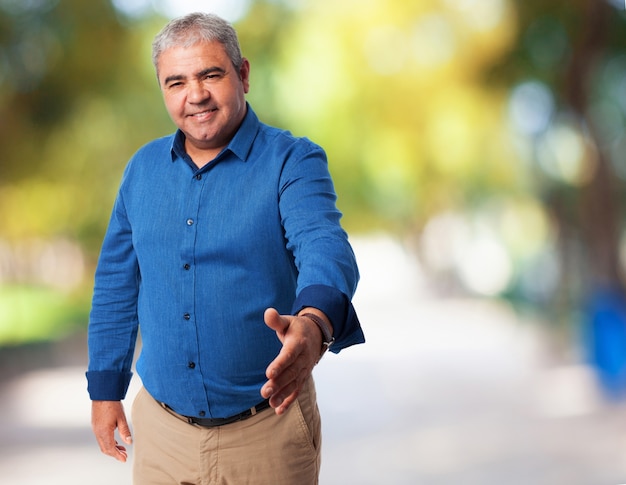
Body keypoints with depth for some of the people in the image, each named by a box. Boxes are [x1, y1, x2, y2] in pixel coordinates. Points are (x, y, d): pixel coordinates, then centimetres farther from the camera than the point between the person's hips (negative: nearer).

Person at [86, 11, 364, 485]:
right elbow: (117, 284, 12)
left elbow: (325, 247, -29)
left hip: (267, 425, -3)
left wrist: (314, 323, -50)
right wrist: (105, 389, 10)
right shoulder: (143, 168, 4)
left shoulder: (293, 162, -10)